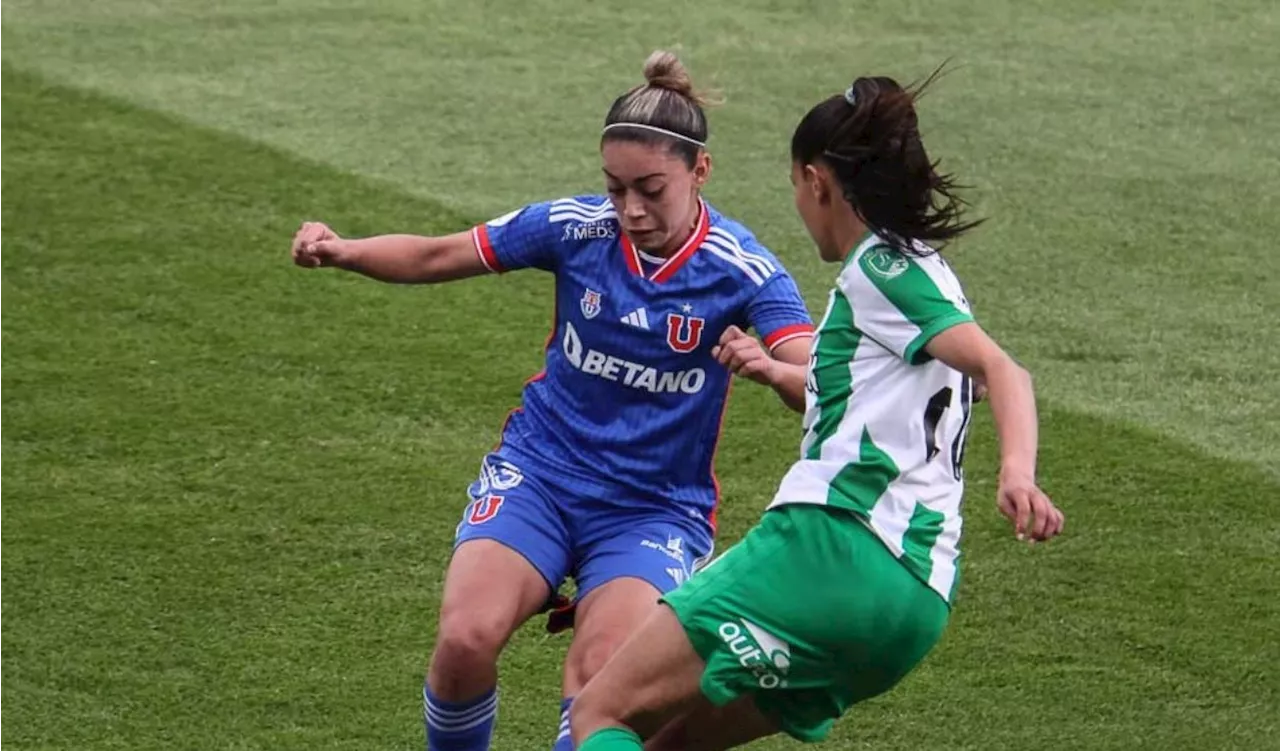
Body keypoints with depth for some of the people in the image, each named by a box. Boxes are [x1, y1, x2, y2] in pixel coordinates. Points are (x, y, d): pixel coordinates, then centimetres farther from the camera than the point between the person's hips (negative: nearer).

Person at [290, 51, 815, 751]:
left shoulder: (741, 270, -13)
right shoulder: (576, 226, -7)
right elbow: (436, 256, 3)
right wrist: (341, 250, -16)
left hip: (655, 508, -2)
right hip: (540, 472, 2)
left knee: (603, 679, -26)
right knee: (466, 638, -23)